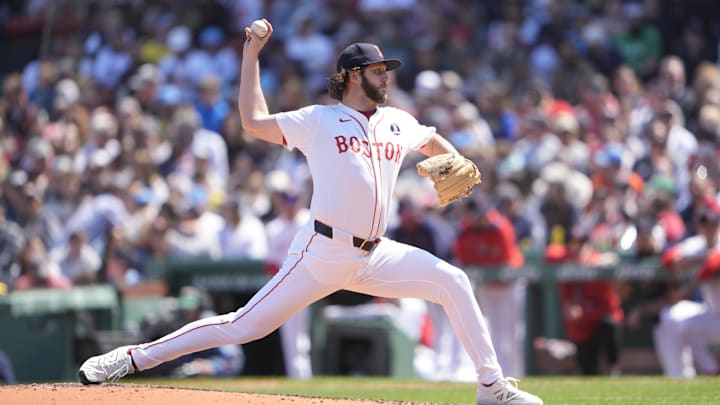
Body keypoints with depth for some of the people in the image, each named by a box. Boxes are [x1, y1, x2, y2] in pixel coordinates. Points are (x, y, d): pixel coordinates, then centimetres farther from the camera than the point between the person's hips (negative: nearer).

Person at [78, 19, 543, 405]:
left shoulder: (398, 123, 15)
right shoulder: (318, 121, 1)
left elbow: (434, 143, 34)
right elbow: (254, 121, -2)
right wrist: (251, 56, 1)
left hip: (375, 257, 5)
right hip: (322, 253, -5)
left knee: (452, 281, -6)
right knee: (244, 326, -8)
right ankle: (136, 357, -2)